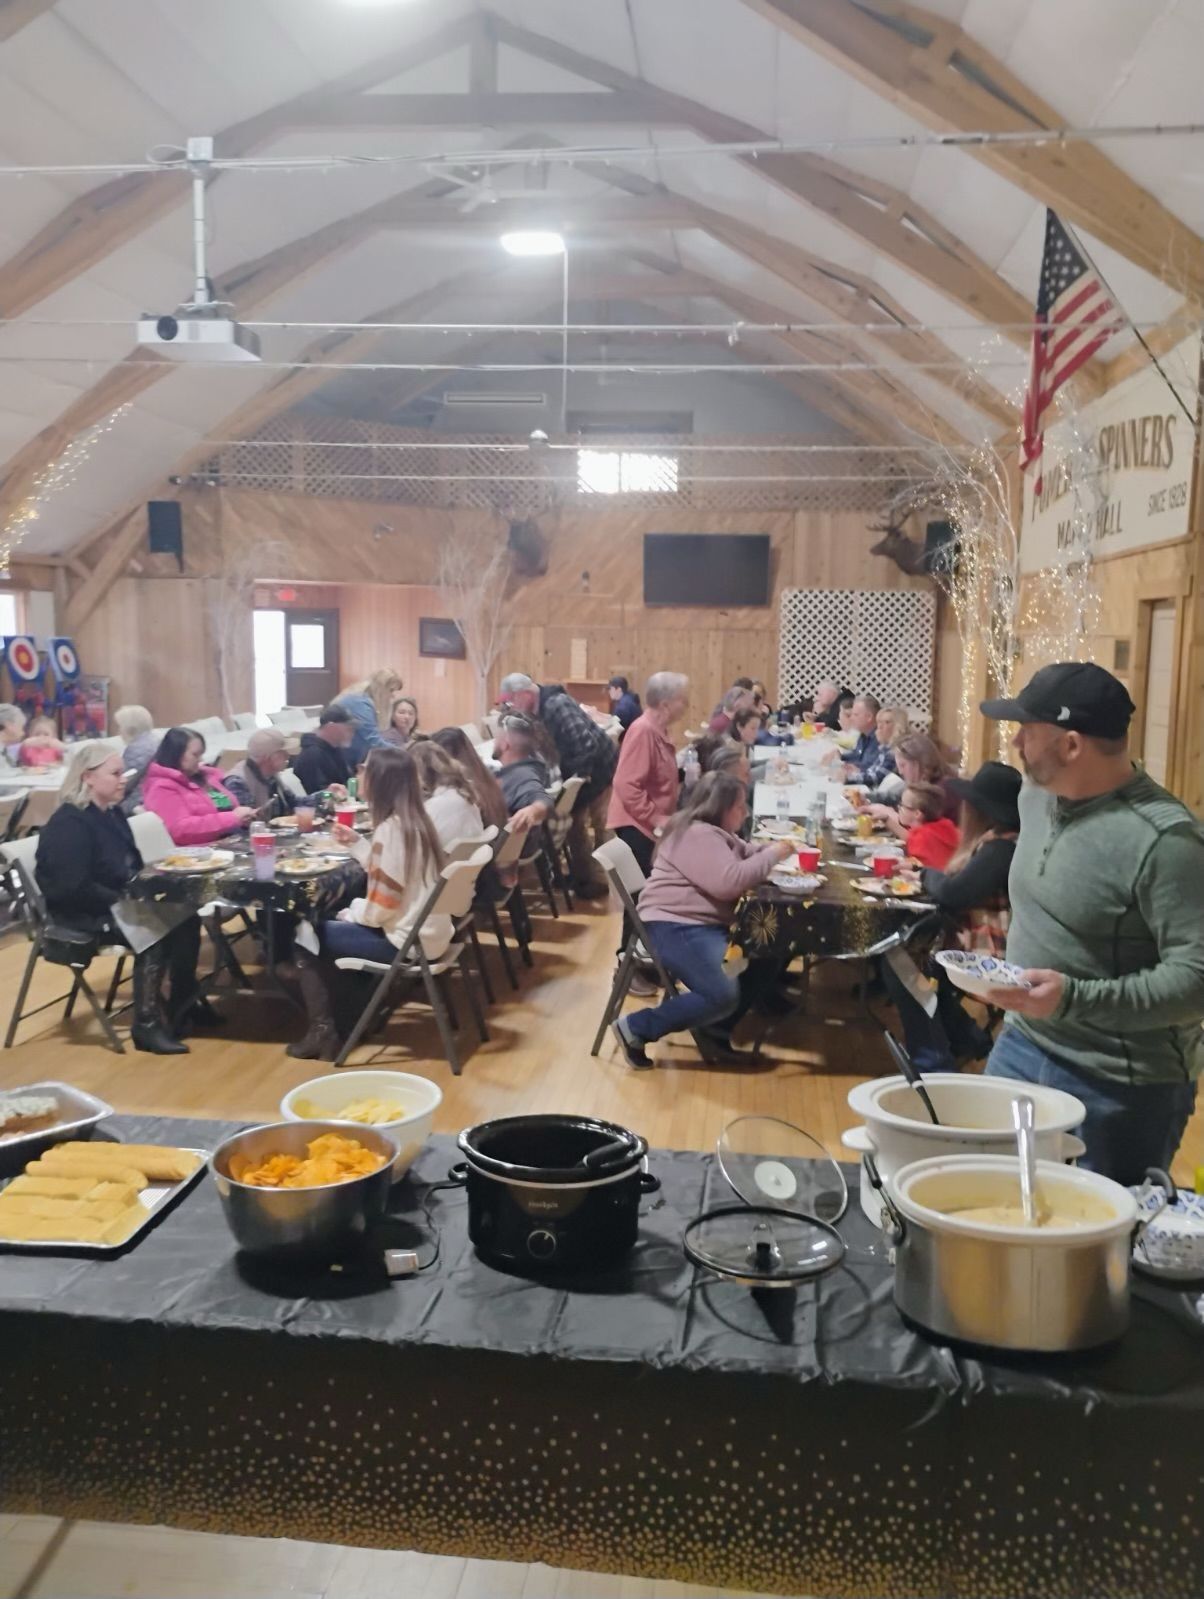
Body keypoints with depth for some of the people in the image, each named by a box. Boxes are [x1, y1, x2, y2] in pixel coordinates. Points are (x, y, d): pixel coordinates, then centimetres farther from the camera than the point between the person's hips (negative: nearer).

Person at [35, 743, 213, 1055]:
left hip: (117, 903, 9)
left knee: (184, 917, -10)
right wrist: (123, 902, -23)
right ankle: (147, 1023, -21)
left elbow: (131, 867, 19)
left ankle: (184, 1000, 3)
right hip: (81, 914, -9)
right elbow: (75, 888, -26)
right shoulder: (68, 824, -19)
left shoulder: (111, 813, 10)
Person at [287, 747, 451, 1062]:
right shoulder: (414, 820, 5)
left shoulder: (391, 827, -22)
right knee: (335, 925, 25)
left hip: (407, 939, -9)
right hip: (427, 931, 9)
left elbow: (379, 908, -22)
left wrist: (349, 912, -3)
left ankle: (323, 1032, 7)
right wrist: (356, 843, 12)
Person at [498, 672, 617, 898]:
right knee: (574, 824, 17)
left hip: (598, 768, -9)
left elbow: (586, 742, -34)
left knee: (600, 826, 0)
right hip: (577, 772, 9)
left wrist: (580, 775, -25)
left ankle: (599, 880, 10)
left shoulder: (557, 705, -29)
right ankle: (583, 877, 30)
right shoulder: (535, 710, -1)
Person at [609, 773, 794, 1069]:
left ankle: (716, 1027, 10)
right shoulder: (697, 835, -17)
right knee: (724, 996, -23)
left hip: (706, 925, 11)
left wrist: (772, 849, 6)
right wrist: (772, 855, -15)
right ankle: (635, 1028, -14)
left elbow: (743, 857, 28)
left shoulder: (714, 833, 16)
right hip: (675, 927, -11)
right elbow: (729, 882, -27)